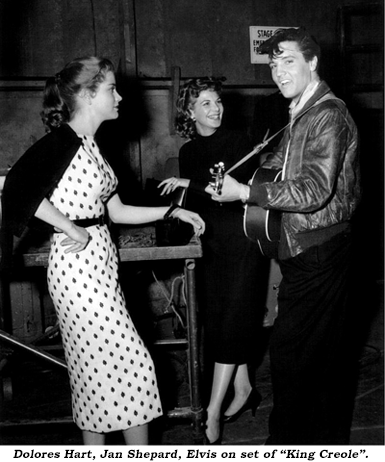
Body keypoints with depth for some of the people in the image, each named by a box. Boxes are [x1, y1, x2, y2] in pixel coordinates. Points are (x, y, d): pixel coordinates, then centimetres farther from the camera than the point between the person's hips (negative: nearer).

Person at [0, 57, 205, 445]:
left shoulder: (90, 147, 15)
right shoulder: (61, 141, -12)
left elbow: (115, 211, 16)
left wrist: (173, 211, 13)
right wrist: (72, 229, -23)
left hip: (100, 264, 9)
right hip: (77, 266, -9)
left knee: (96, 366, 14)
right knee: (130, 362, -2)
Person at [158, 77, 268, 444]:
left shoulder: (236, 142, -5)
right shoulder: (188, 152, 10)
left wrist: (191, 185, -17)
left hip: (241, 240, -6)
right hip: (211, 243, 6)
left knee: (231, 322, -7)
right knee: (218, 321, 8)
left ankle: (213, 411, -3)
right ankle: (243, 390, 24)